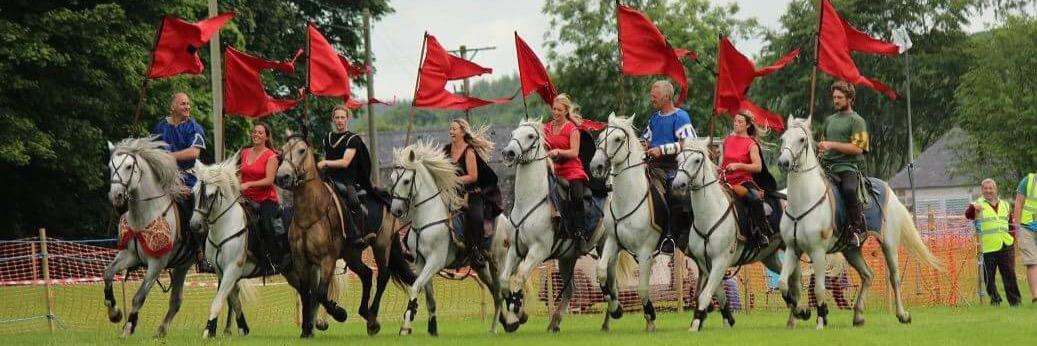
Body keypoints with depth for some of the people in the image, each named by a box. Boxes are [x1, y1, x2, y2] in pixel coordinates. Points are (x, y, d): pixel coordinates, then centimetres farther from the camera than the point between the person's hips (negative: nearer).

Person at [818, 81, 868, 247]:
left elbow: (857, 148, -9)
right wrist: (822, 149, 16)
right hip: (829, 167, 7)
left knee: (849, 190, -36)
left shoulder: (856, 121, 3)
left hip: (848, 167, -7)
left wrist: (832, 145, -14)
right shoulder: (830, 120, 25)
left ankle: (858, 229, -23)